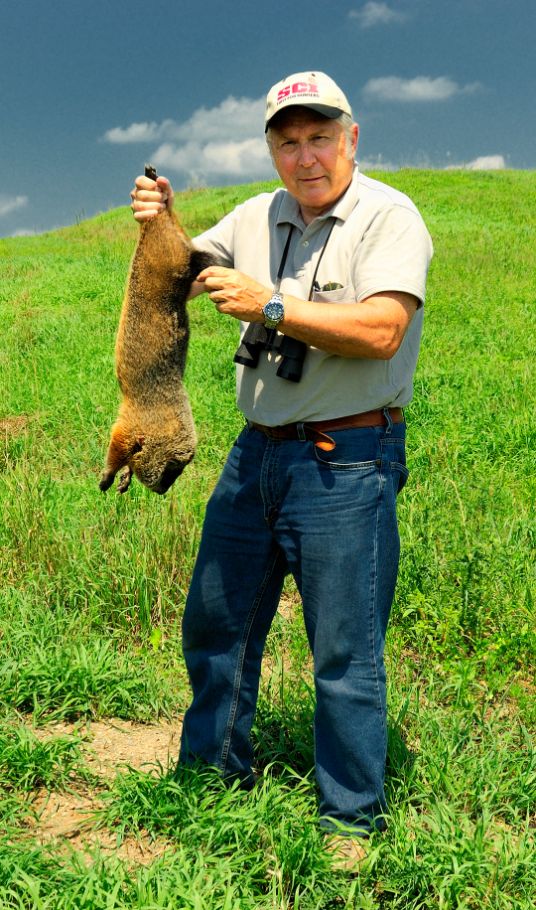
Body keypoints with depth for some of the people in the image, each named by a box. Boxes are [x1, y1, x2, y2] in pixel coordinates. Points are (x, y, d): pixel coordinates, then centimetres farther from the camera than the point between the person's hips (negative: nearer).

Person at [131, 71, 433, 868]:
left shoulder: (389, 217, -8)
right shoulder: (258, 218, 10)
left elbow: (380, 330, -22)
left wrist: (269, 305, -22)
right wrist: (161, 225, -3)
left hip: (346, 464, -6)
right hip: (257, 451, 7)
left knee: (346, 652, 1)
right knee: (216, 618, 16)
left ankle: (351, 818, 19)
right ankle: (213, 770, 37)